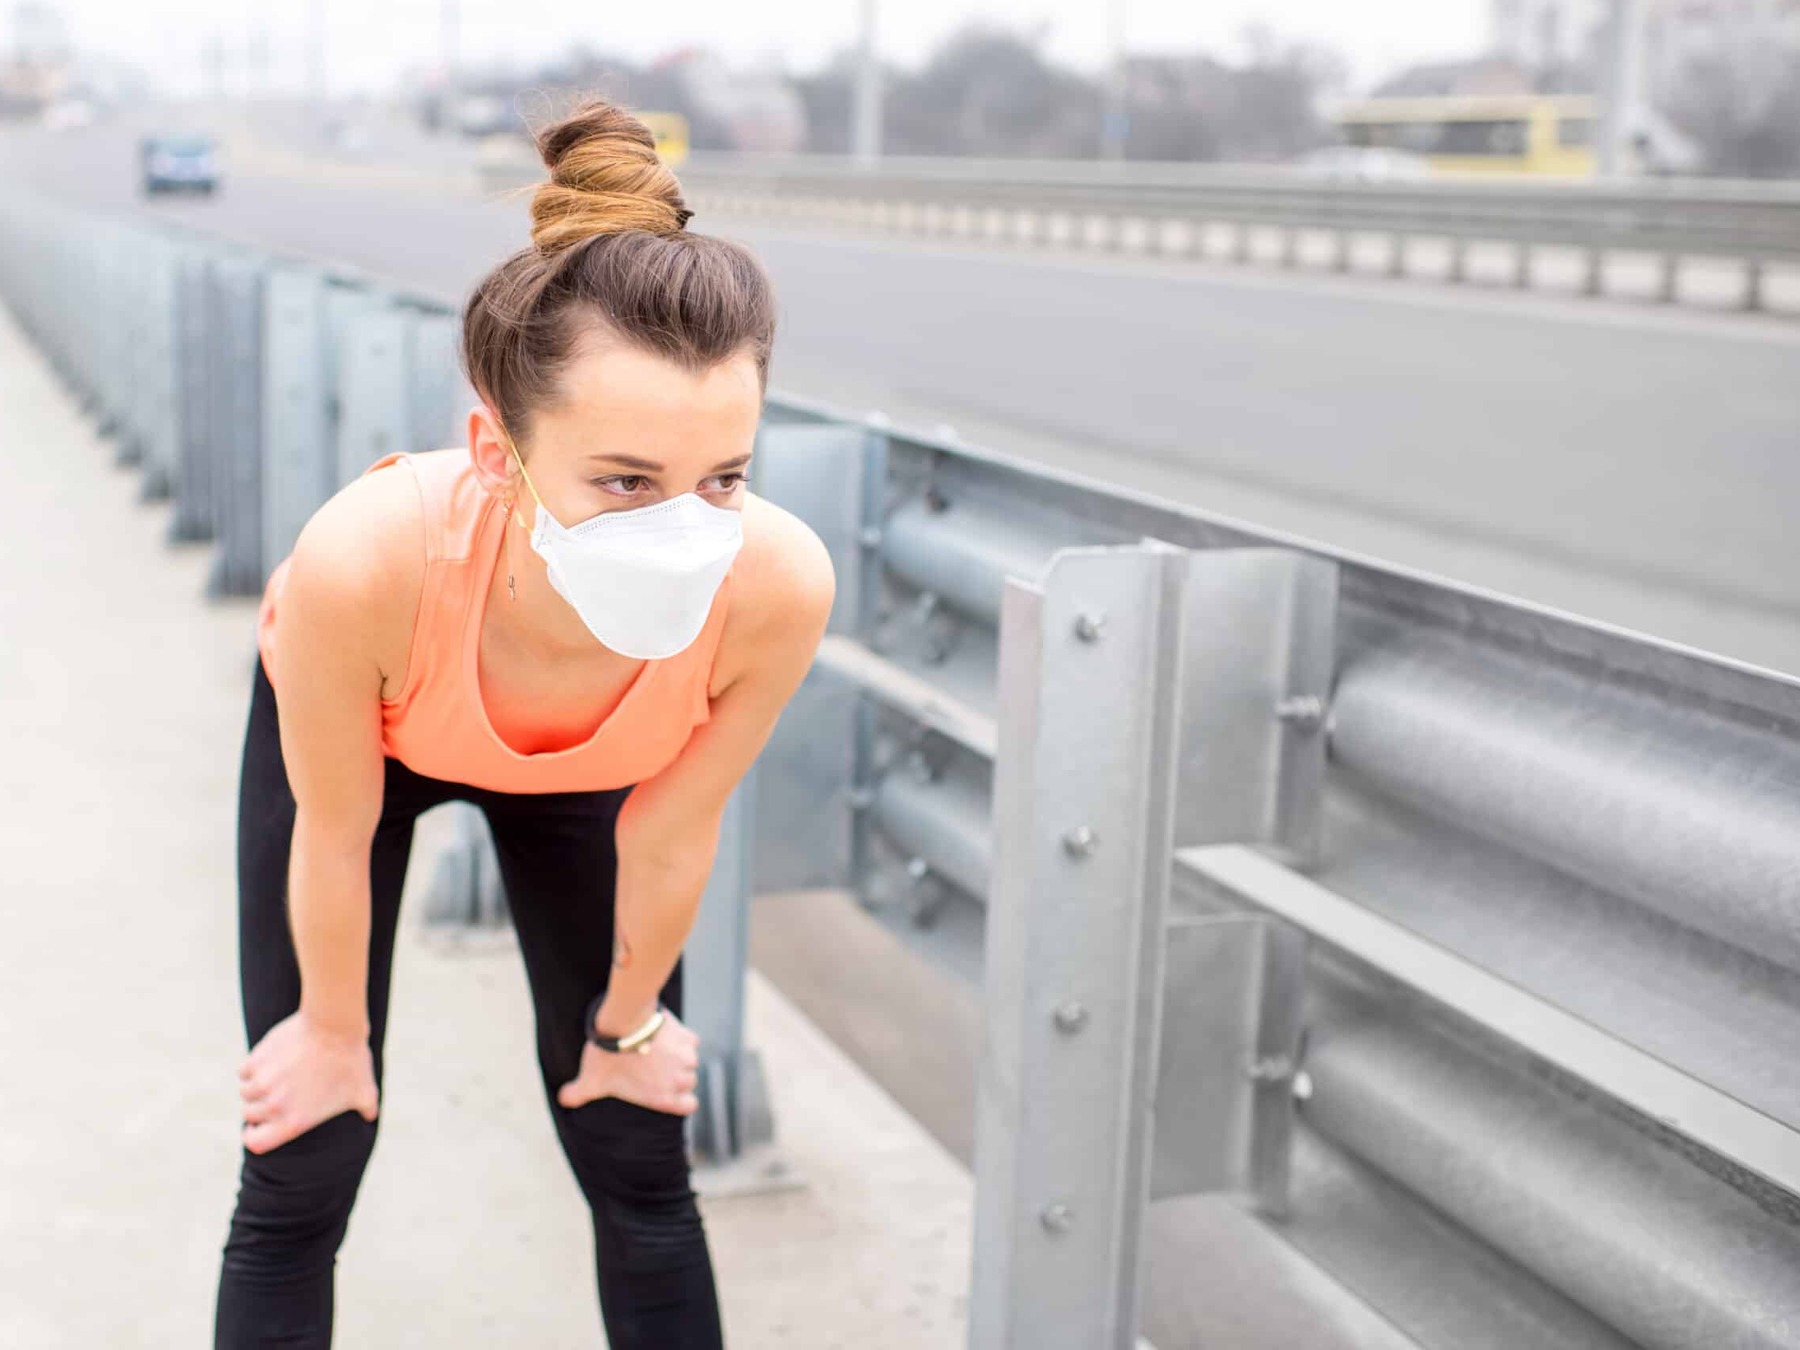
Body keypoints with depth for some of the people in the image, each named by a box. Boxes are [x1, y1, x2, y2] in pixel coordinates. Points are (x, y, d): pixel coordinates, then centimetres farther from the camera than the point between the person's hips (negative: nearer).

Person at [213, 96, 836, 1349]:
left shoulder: (779, 586, -39)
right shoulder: (364, 562, -45)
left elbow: (669, 838, -18)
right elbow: (335, 836, -23)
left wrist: (628, 1019, 0)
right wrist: (334, 1030, -5)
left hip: (580, 762, 2)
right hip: (355, 723, -1)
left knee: (641, 1162, 7)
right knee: (302, 1175, 2)